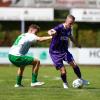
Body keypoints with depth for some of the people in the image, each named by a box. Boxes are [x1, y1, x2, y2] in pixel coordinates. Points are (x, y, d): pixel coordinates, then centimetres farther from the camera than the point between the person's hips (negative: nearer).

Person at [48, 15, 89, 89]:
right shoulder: (60, 28, -21)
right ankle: (65, 83, 20)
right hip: (55, 52, -6)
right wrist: (51, 33, -65)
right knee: (63, 71, -9)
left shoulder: (69, 29, 1)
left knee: (74, 64, -12)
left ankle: (81, 79, 8)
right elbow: (50, 31, -40)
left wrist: (76, 44, 37)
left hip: (64, 51, 6)